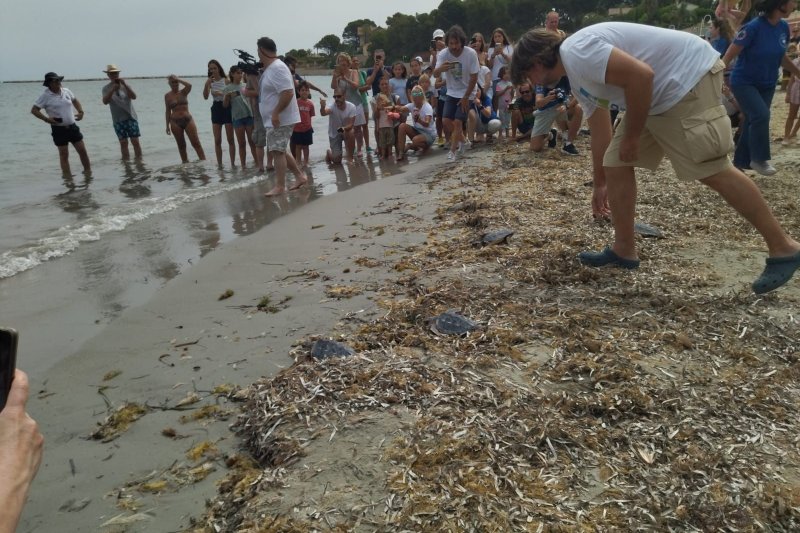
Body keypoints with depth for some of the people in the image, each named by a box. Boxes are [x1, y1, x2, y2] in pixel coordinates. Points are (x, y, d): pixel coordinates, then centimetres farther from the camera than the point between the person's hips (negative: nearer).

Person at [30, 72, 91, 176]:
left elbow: (75, 101, 25)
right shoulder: (45, 96, -7)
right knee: (64, 154, 1)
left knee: (82, 150, 4)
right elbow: (34, 110, -6)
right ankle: (67, 176, 8)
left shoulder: (66, 91, 6)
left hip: (72, 126, 4)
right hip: (59, 129, -4)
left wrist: (81, 111, 9)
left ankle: (88, 170, 18)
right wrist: (46, 119, -17)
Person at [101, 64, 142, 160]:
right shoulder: (106, 88, 3)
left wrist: (125, 85, -22)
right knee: (123, 143, 2)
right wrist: (113, 90, -23)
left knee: (135, 141, -4)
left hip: (131, 117, -1)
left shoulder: (125, 84, 3)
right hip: (118, 120, 1)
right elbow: (105, 101, -12)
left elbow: (134, 96, -11)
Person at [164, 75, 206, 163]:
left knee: (196, 143, -7)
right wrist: (167, 125, 4)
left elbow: (189, 85, -18)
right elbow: (168, 111, 7)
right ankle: (185, 163, 12)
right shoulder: (167, 96, 5)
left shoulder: (183, 92, 5)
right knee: (181, 145, 6)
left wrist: (178, 79, -10)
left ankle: (204, 161, -10)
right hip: (175, 122, 1)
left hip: (188, 119, 0)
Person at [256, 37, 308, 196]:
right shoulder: (270, 68, 14)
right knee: (278, 151, 15)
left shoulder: (277, 68, -18)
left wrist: (276, 113, -27)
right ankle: (300, 176, 22)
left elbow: (288, 93, -26)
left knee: (277, 151, -7)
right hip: (274, 120, 10)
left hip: (280, 120, -10)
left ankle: (280, 186, -1)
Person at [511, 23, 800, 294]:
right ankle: (624, 250, 14)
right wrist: (600, 183, 34)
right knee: (616, 164, 7)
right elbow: (599, 133, 25)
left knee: (712, 170, -11)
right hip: (657, 95, 10)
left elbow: (640, 75, -26)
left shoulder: (576, 52, -16)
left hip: (687, 76, -10)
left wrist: (631, 137, -15)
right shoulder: (579, 77, 16)